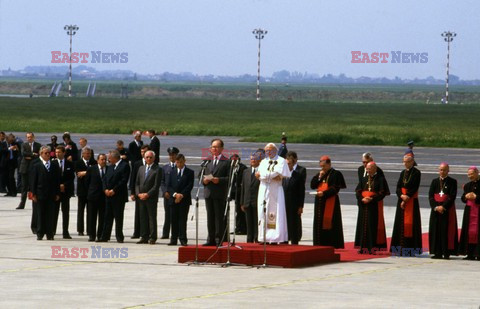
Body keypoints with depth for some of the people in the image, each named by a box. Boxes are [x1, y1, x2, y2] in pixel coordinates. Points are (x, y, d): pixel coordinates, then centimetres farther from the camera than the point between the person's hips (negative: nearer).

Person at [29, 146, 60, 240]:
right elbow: (33, 180, -1)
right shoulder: (36, 166, 1)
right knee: (40, 215, 3)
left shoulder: (55, 166, 7)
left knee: (50, 215, 2)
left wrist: (57, 193, 1)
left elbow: (57, 180, 7)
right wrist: (33, 194, -6)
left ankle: (50, 234, 6)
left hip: (51, 195, 2)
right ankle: (40, 234, 9)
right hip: (40, 194, -2)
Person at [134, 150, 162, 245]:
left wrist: (147, 194, -14)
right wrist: (138, 194, -2)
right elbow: (137, 183, 14)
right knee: (143, 218, 6)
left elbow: (156, 185, -10)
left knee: (152, 218, -3)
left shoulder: (157, 169, -4)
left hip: (151, 198, -5)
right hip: (141, 198, 5)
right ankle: (144, 237, 10)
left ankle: (152, 238, -1)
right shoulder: (141, 168, 15)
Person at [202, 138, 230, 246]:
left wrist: (219, 180, -19)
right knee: (210, 217, 8)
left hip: (220, 194, -5)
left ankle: (219, 240, -2)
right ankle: (211, 239, 13)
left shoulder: (227, 162, 0)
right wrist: (204, 180, -3)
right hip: (208, 193, 5)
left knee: (219, 218, -4)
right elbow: (204, 176, 18)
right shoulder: (208, 161, 17)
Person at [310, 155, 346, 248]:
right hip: (320, 202, 7)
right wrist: (319, 177, -4)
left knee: (330, 223, -7)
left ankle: (332, 244, -4)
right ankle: (320, 244, 10)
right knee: (319, 223, 5)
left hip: (331, 201, -7)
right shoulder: (319, 174, 16)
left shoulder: (335, 174, -5)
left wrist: (324, 193, -22)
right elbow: (312, 185, 9)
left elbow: (335, 188, -13)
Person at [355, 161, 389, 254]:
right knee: (363, 225, 3)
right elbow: (358, 191, 8)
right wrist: (362, 199, -11)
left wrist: (371, 199, -19)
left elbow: (382, 193, -8)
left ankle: (373, 247, -5)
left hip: (375, 206, -5)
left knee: (373, 225, -6)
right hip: (363, 205, 5)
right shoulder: (363, 179, 12)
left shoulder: (380, 179, -2)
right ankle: (363, 247, 8)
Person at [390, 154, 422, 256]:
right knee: (400, 222, 4)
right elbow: (398, 186, 7)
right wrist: (401, 195, -13)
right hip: (402, 200, 6)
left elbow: (414, 188, -11)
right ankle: (400, 246, 7)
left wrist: (406, 199, -14)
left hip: (412, 201, -6)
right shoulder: (403, 173, 13)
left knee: (410, 223, -8)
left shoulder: (416, 173, -5)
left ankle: (410, 247, -7)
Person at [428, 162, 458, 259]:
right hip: (436, 210, 3)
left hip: (448, 210, -3)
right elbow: (430, 196, 5)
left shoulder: (452, 182, 2)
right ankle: (437, 253, 3)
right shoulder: (435, 181, 12)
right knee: (436, 230, 0)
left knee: (447, 231, -6)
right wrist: (435, 207, -10)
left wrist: (443, 206, -15)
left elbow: (452, 196, -6)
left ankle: (447, 253, -5)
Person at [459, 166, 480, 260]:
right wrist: (466, 196, -6)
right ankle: (470, 253, 7)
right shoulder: (467, 185, 14)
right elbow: (463, 199, 14)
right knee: (469, 231, 3)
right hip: (469, 210, 6)